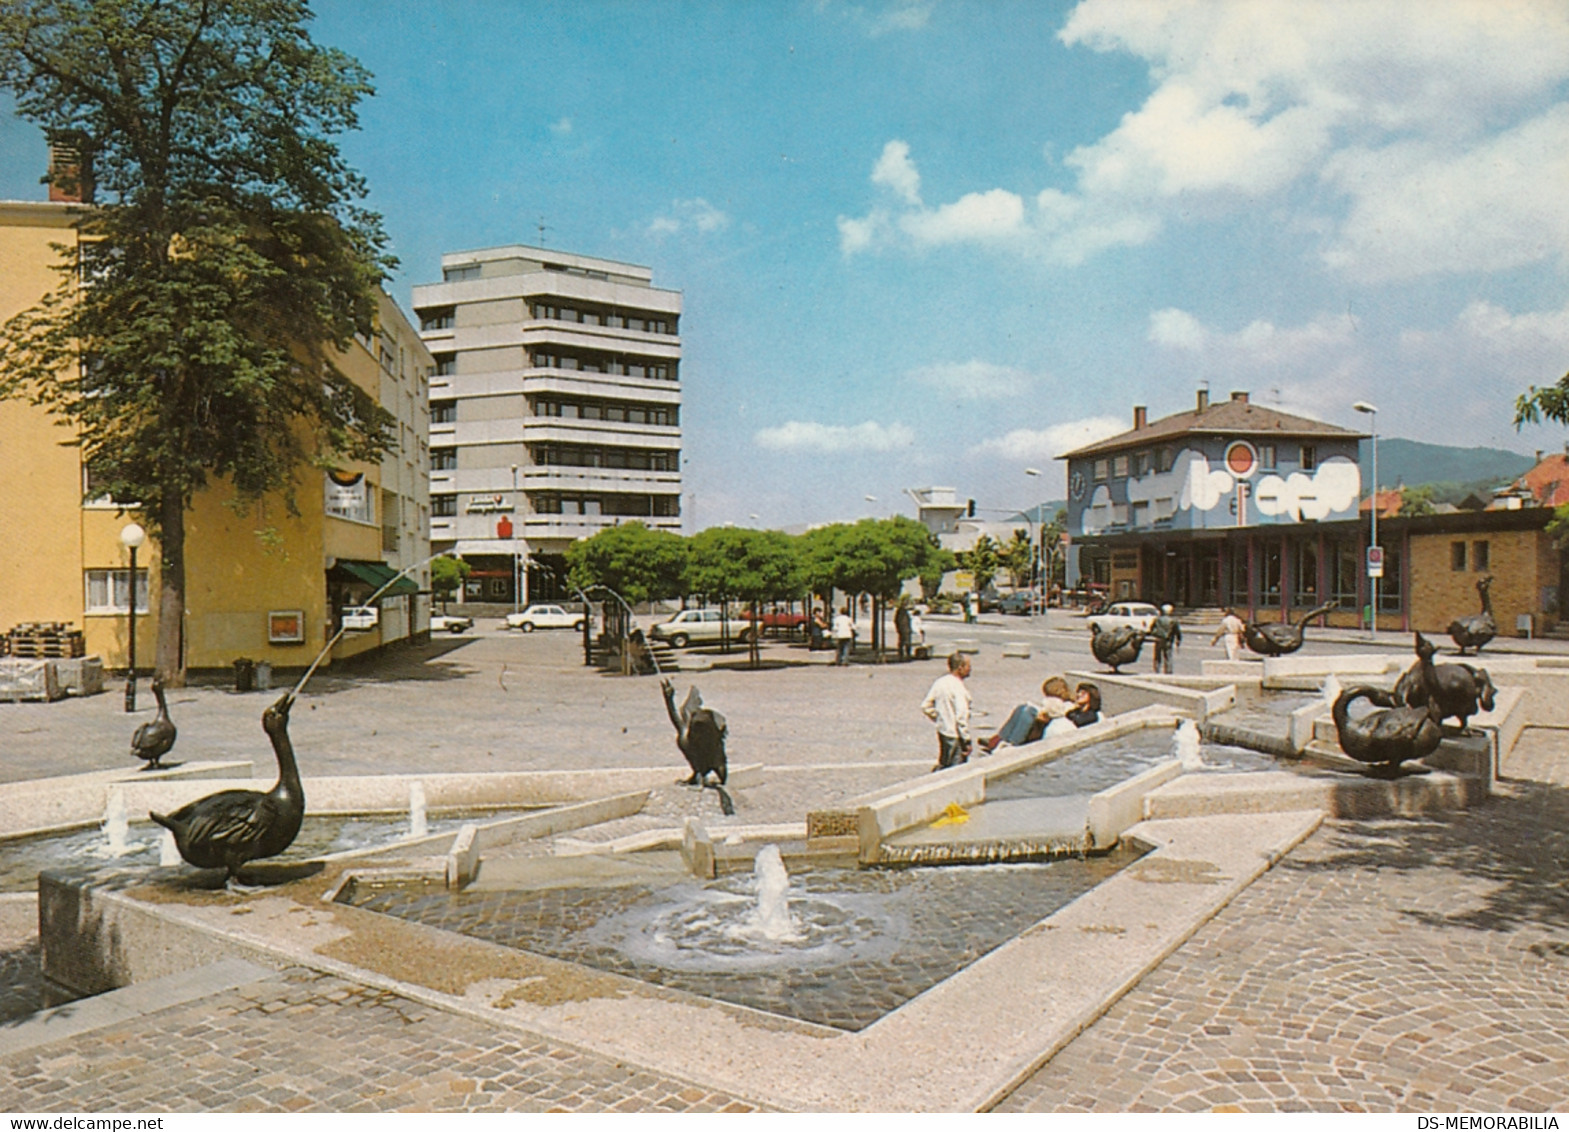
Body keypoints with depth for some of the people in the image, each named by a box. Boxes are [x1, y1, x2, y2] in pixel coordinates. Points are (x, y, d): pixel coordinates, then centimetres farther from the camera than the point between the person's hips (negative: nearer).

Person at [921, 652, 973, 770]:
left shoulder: (939, 682, 4)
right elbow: (961, 717, -23)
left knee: (942, 765, 23)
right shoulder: (958, 688, -20)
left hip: (942, 733, 8)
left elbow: (925, 707, 9)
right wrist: (967, 741, -18)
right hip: (955, 736, -8)